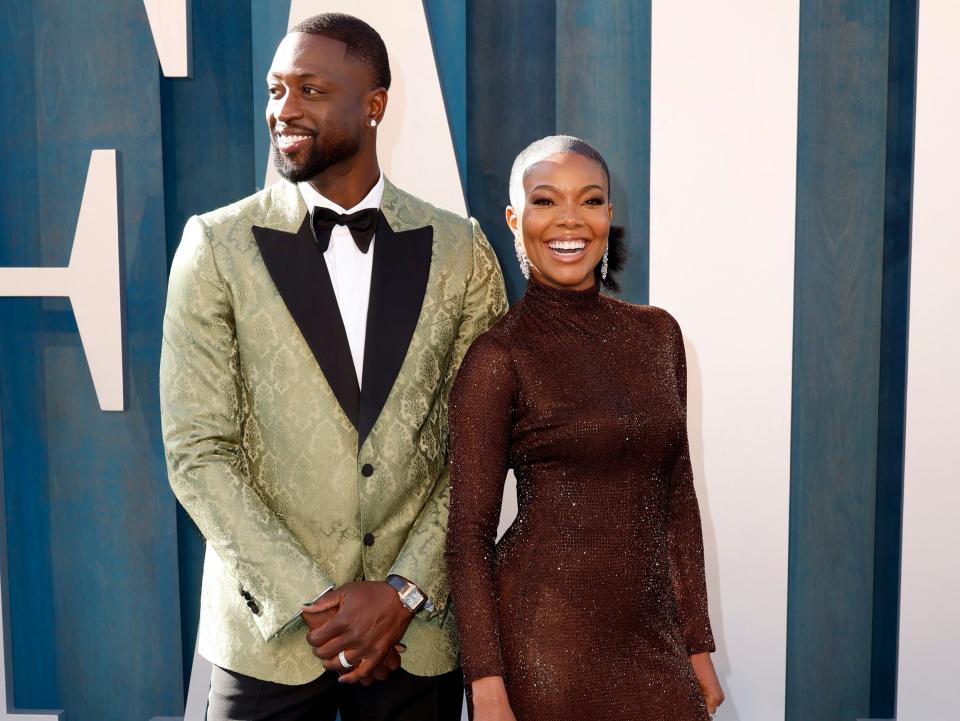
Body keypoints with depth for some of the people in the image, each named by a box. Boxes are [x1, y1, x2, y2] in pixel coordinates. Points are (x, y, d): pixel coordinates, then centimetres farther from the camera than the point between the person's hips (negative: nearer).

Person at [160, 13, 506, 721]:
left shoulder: (461, 251, 0)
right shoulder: (218, 245, -4)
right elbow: (198, 451, -7)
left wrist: (405, 591, -10)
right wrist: (312, 602, -12)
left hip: (421, 629, 1)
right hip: (270, 633, -1)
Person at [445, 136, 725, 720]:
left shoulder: (657, 333, 5)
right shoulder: (499, 356, -10)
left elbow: (676, 495, 8)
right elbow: (469, 534, -10)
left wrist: (698, 644, 8)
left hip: (652, 639, 5)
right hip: (546, 644, -4)